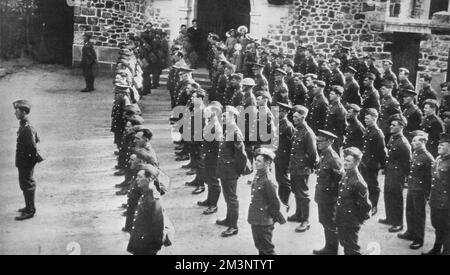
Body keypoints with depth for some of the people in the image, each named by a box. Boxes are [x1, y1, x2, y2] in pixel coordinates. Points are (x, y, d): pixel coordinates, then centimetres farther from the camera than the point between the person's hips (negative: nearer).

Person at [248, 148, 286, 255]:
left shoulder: (268, 181, -22)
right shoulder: (257, 177, 5)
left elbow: (275, 202, -17)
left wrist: (275, 217, -7)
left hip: (264, 222, -9)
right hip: (255, 220, 9)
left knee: (267, 249, 4)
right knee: (259, 246, 20)